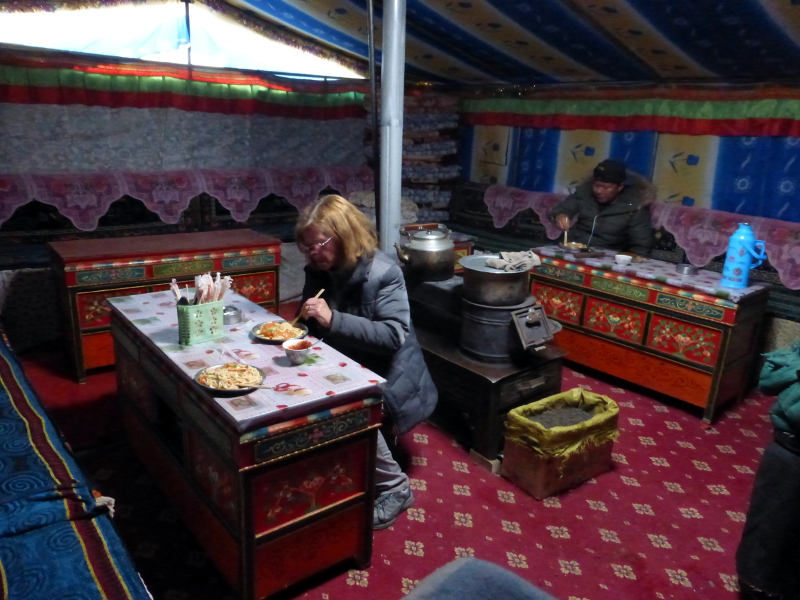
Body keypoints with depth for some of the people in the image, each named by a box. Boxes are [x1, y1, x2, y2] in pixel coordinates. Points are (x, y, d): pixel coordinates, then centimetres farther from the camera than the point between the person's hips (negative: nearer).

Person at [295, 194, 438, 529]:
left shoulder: (383, 273, -20)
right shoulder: (318, 272, 1)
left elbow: (393, 336, -28)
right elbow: (314, 329, 12)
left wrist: (333, 319, -35)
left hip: (386, 373, -7)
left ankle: (395, 488, -7)